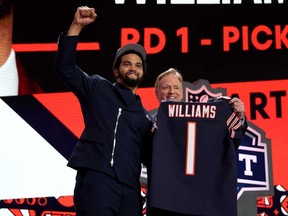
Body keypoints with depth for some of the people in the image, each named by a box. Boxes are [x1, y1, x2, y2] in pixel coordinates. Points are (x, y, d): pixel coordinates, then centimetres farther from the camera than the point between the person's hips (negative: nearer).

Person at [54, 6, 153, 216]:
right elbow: (64, 67, 0)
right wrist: (77, 26, -8)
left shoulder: (144, 115, 25)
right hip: (96, 178, -5)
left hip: (129, 187, 5)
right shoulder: (99, 89, 12)